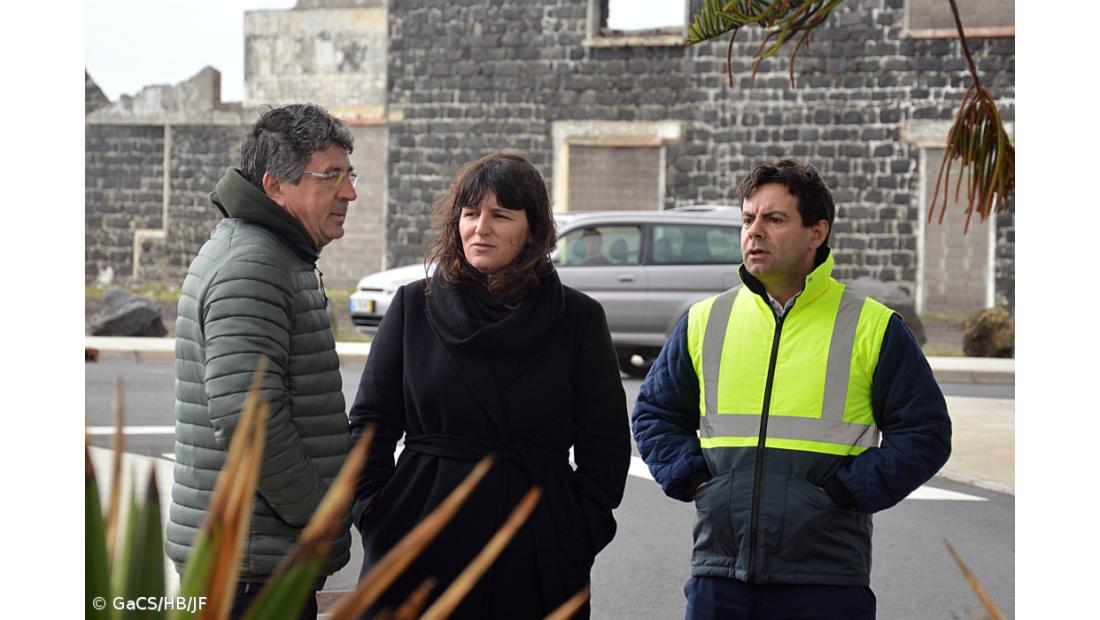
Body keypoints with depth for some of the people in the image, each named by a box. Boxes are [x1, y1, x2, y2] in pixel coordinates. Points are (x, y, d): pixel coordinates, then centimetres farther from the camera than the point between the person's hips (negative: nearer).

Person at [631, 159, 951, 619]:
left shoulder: (872, 328, 2)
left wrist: (848, 490, -7)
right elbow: (654, 412, 22)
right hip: (718, 577, 3)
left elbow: (925, 432, 4)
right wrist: (688, 477, 4)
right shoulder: (704, 322, 10)